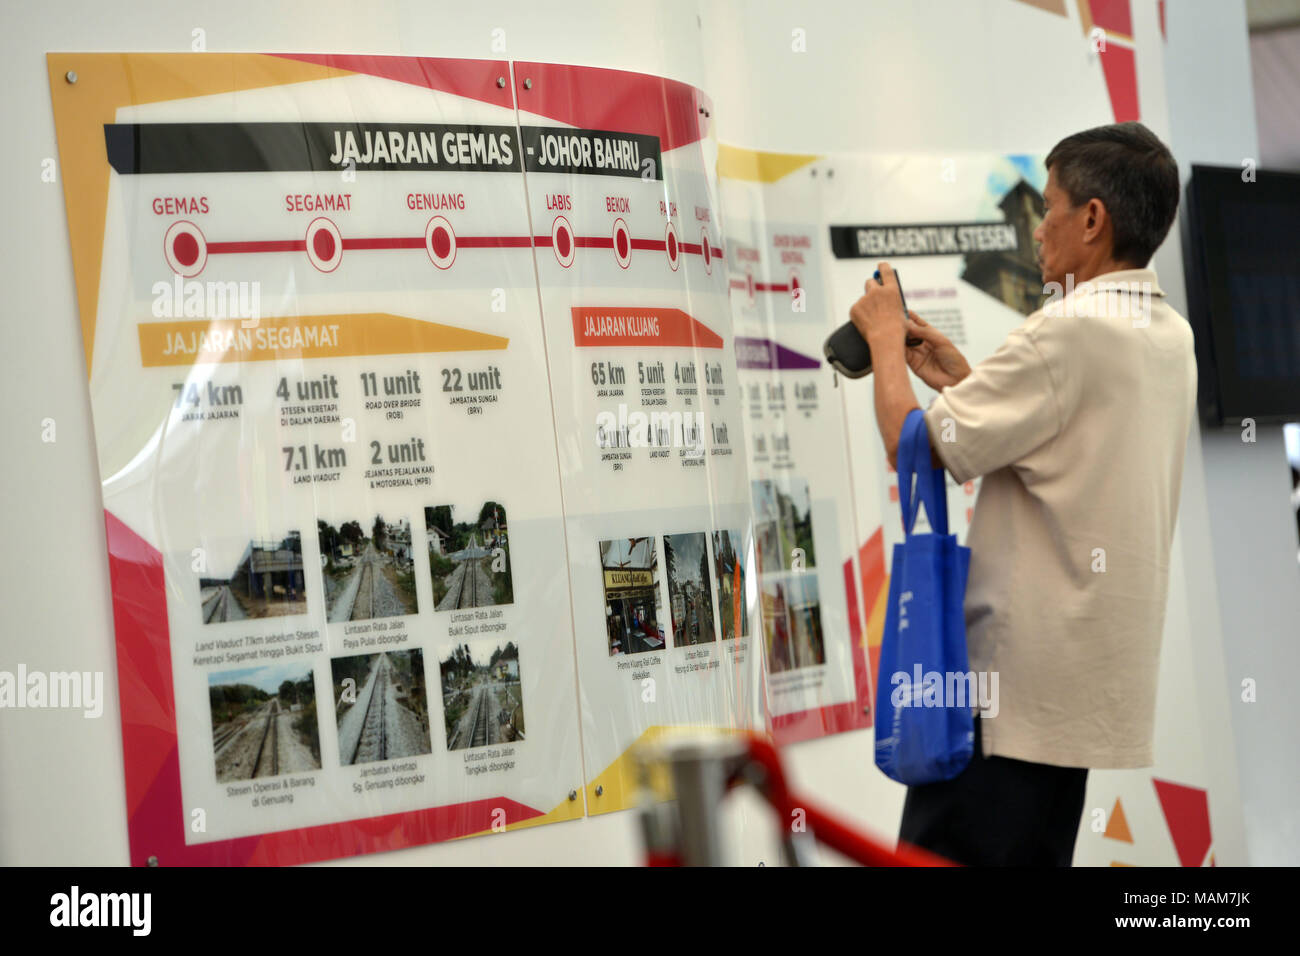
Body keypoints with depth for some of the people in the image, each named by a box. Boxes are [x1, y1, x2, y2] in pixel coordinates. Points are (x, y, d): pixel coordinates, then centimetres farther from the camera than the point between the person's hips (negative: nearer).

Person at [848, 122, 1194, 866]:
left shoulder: (1069, 330, -18)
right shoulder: (1170, 337, 10)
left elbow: (914, 446, -18)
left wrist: (886, 342, -2)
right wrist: (960, 378, 15)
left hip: (1014, 681, -9)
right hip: (1094, 684, 9)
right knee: (1034, 854, 16)